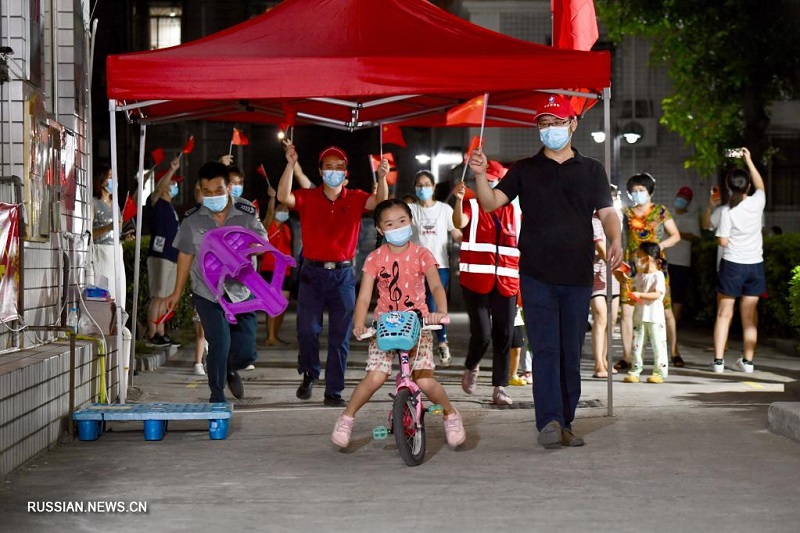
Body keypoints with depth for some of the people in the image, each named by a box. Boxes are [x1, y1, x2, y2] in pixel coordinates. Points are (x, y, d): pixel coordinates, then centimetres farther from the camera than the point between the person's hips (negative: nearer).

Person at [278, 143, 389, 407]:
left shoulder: (355, 199, 3)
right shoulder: (307, 197, 2)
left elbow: (380, 201, -13)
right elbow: (283, 197, -16)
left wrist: (382, 177, -31)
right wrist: (291, 165, -26)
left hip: (343, 275, 1)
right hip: (312, 273, 0)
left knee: (340, 336, 3)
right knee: (307, 329, -1)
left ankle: (333, 392, 11)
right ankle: (309, 375, 27)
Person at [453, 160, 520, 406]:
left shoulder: (515, 211, 12)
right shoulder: (472, 206, 2)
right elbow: (459, 223, -20)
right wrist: (458, 200, -36)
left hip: (506, 282, 3)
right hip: (476, 281, -3)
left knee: (504, 335, 1)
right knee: (481, 333, -8)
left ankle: (500, 388, 9)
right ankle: (471, 367, 23)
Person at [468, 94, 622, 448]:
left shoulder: (591, 170, 13)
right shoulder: (525, 170, 10)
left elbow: (607, 212, 8)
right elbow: (491, 203, 3)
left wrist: (615, 240, -12)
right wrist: (480, 176, -16)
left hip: (578, 276, 2)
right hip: (537, 276, -1)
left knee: (571, 353, 6)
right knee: (545, 349, -11)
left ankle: (566, 423, 14)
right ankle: (549, 422, -15)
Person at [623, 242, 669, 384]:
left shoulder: (658, 275, -10)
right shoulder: (639, 276, 12)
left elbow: (657, 294, -19)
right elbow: (634, 290, 18)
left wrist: (640, 295, -27)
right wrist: (632, 296, -4)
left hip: (654, 316, -7)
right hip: (639, 315, 7)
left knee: (657, 344, 0)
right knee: (636, 344, 7)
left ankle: (660, 372, 6)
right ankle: (635, 371, 13)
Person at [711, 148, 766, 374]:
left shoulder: (727, 211, -13)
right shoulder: (757, 203, -4)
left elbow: (723, 241, -12)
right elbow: (760, 184, 18)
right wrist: (749, 160, 24)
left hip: (732, 264, -3)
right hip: (755, 264, 3)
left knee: (724, 313, 5)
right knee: (750, 316, 10)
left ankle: (718, 360, 1)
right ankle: (747, 361, 14)